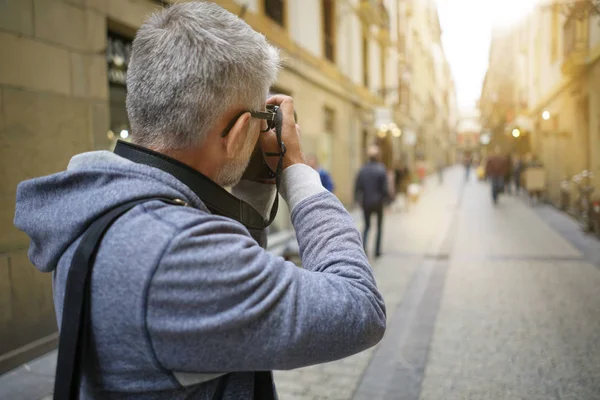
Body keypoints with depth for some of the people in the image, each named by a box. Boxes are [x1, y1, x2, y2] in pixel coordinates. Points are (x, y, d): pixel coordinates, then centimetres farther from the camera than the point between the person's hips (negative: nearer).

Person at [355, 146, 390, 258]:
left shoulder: (362, 170, -3)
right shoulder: (381, 170, -13)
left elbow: (357, 187, -1)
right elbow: (385, 188, -14)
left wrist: (359, 200, 10)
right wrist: (387, 199, 2)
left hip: (366, 203, 2)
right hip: (378, 202, -2)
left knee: (367, 226, 17)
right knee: (379, 226, 15)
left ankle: (363, 247, -3)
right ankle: (377, 250, 18)